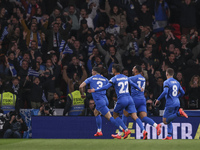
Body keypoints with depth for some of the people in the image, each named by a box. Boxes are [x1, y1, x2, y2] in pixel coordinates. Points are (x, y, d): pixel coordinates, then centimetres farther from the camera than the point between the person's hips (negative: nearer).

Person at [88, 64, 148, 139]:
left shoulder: (114, 79, -3)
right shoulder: (125, 77, 15)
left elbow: (106, 87, -13)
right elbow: (132, 84, 32)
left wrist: (95, 90, -5)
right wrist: (140, 89, 50)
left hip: (122, 100, -5)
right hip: (129, 99, 5)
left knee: (115, 115, 15)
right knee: (135, 117, -2)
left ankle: (126, 130, 3)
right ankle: (143, 130, -22)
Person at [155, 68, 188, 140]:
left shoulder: (166, 82, -7)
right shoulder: (177, 82, 14)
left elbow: (165, 92, -22)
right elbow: (182, 93, 17)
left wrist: (158, 99, -12)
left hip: (170, 103, -7)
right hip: (177, 103, 7)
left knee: (165, 121, -5)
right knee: (169, 120, 15)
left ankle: (179, 113, -22)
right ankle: (169, 136, 3)